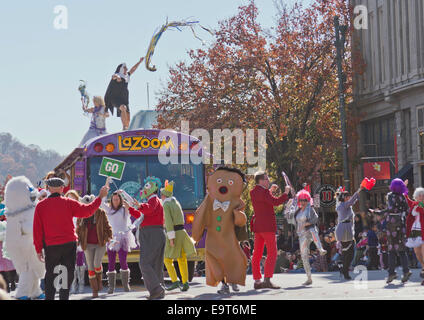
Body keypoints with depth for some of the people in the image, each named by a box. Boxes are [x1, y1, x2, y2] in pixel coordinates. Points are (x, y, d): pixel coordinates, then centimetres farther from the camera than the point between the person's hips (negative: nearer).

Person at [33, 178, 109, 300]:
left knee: (50, 277, 10)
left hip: (50, 247, 1)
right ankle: (64, 297, 4)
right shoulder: (68, 203, -4)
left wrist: (38, 249, 5)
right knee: (67, 276, 8)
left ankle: (49, 297, 4)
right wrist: (100, 197, 6)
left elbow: (37, 230, -1)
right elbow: (87, 210, -5)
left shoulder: (40, 206, -1)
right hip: (69, 244, -1)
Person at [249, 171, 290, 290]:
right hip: (267, 226, -9)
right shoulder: (263, 192, -15)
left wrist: (270, 191, 23)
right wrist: (286, 192, -11)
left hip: (257, 225, 9)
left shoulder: (253, 192, 13)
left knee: (257, 253, 8)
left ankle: (257, 281, 11)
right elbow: (276, 202, -23)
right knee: (272, 253, -6)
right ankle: (267, 280, -13)